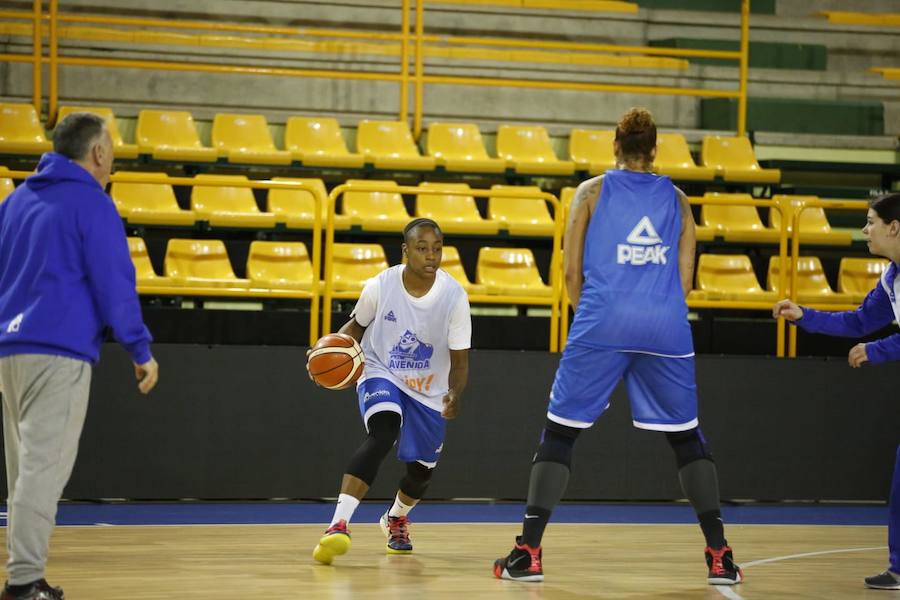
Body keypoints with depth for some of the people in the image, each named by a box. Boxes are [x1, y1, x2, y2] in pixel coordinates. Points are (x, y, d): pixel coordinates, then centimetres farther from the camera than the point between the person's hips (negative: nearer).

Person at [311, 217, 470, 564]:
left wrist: (454, 395, -36)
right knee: (382, 434, -33)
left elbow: (459, 360, -15)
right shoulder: (380, 287, -19)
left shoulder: (454, 296, -20)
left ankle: (396, 519, 51)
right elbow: (357, 325, 2)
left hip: (429, 389, 3)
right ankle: (338, 525, -42)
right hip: (381, 374, -3)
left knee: (422, 470, 14)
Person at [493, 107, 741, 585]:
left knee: (559, 432, 7)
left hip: (603, 324, -2)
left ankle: (528, 552, -1)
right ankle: (719, 555, 9)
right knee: (687, 437, 14)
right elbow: (684, 281, 11)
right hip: (665, 327, 2)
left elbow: (571, 272, 5)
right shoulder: (677, 200, 14)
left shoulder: (592, 191, 8)